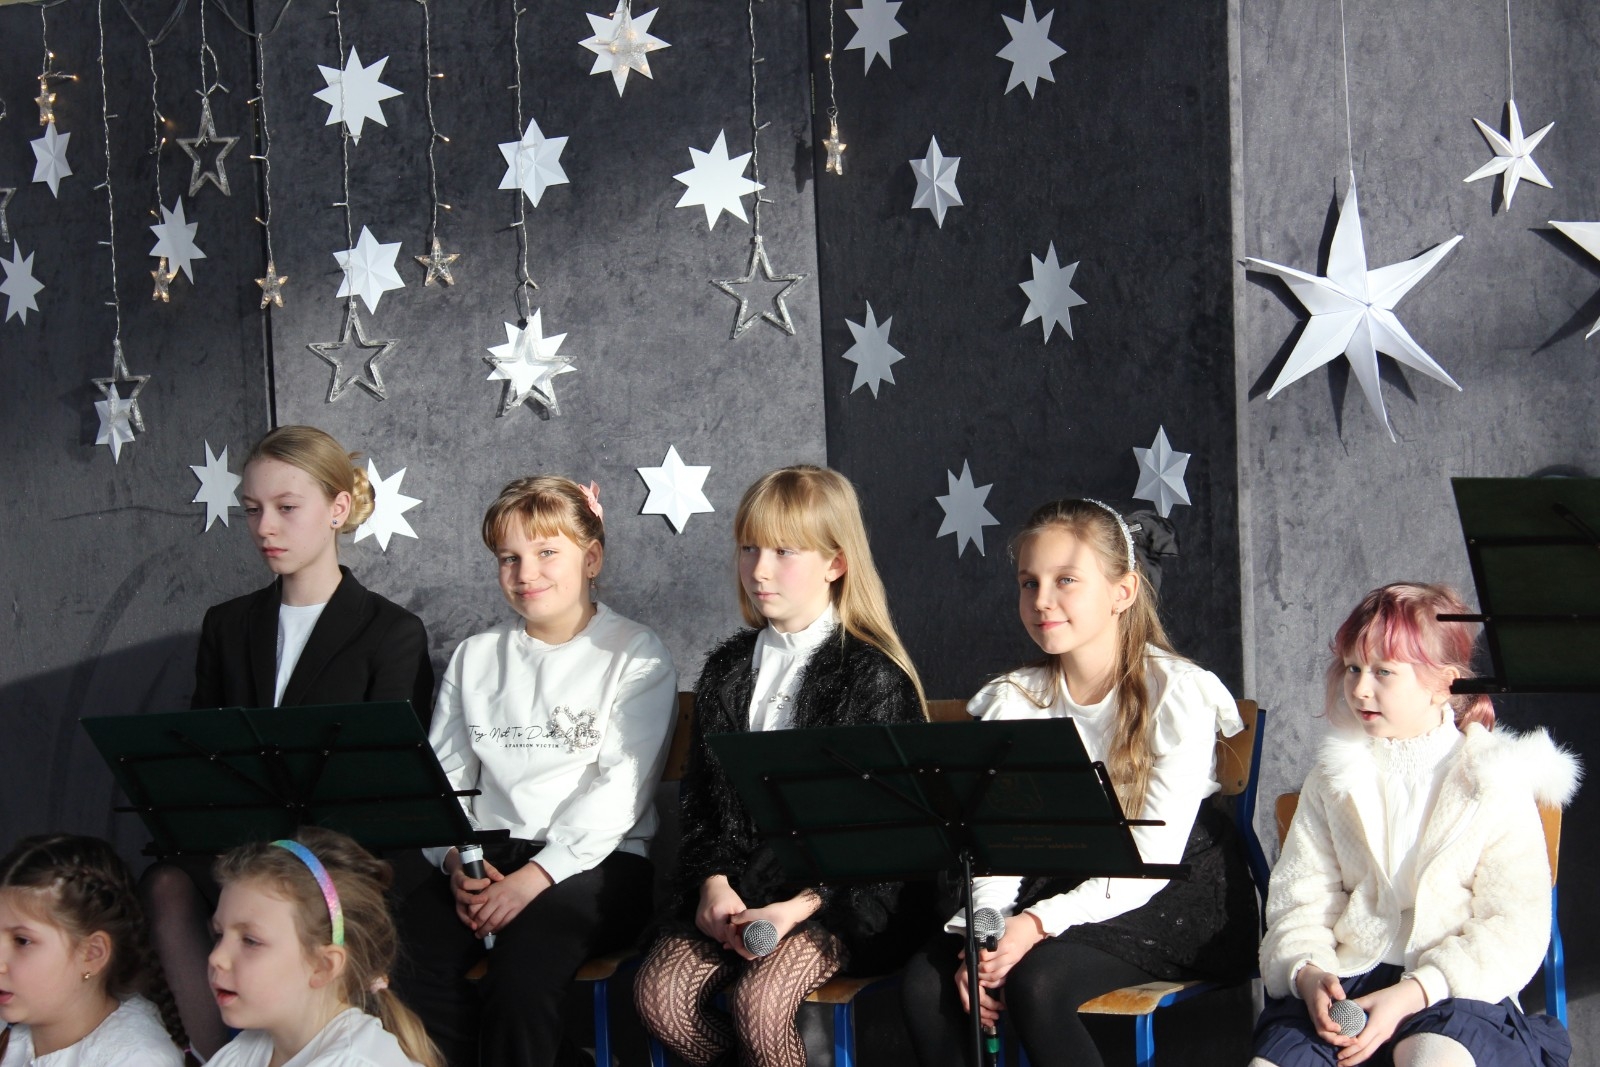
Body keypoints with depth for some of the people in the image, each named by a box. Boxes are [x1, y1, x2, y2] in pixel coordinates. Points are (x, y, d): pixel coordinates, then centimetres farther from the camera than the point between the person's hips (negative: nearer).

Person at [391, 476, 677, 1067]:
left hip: (593, 862, -4)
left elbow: (619, 792, -7)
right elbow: (443, 778, 13)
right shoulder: (475, 658, 19)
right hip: (486, 857, 4)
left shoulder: (635, 658, 3)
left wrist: (536, 875, -17)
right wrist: (455, 861, -7)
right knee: (403, 964, -25)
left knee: (521, 973, -33)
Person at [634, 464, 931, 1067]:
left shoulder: (874, 677, -7)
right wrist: (713, 881, -6)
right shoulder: (728, 670, 12)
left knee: (758, 1000, -28)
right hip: (735, 882, 6)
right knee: (658, 992, -16)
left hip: (841, 890, -6)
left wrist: (798, 907, -20)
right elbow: (699, 797, 13)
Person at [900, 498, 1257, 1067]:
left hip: (1168, 898, -5)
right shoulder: (1013, 702, 3)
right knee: (925, 981, -18)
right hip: (1058, 882, 5)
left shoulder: (1178, 695, -12)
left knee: (1037, 979, -31)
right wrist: (982, 937, -23)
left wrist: (1039, 923, -29)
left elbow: (1151, 861, -18)